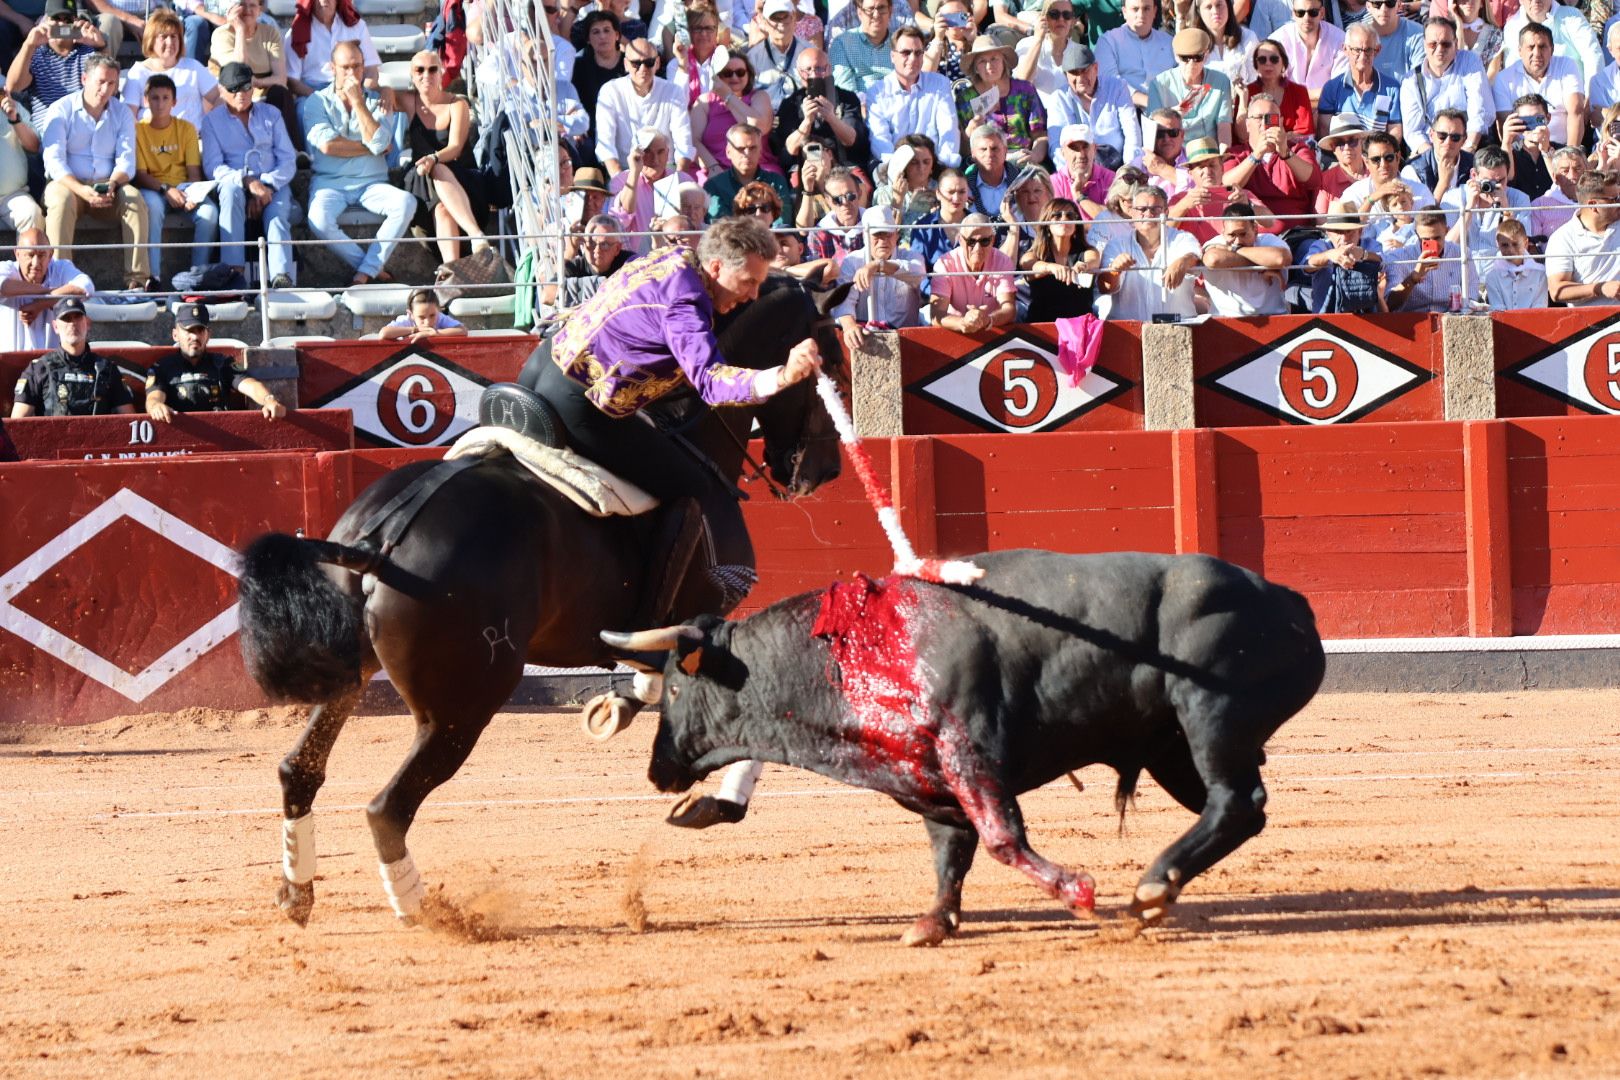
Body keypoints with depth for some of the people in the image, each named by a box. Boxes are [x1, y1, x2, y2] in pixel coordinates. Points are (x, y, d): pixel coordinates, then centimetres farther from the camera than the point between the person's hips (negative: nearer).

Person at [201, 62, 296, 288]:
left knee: (277, 215, -31)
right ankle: (234, 270, -45)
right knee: (231, 190, -36)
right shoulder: (213, 120, 11)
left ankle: (281, 277, -55)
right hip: (235, 182, -1)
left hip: (273, 186, 1)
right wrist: (247, 181, -19)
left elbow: (288, 160, 8)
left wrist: (268, 186, -12)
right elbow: (213, 167, -1)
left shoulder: (271, 114, 16)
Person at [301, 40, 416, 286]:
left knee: (406, 203, -29)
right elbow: (326, 145, -10)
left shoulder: (377, 102, 10)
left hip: (371, 183, 2)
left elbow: (378, 143, -8)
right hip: (330, 183, -2)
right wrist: (371, 148, -5)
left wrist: (358, 102, -6)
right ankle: (375, 266, -17)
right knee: (319, 220, -34)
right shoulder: (317, 102, 6)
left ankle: (366, 271, -24)